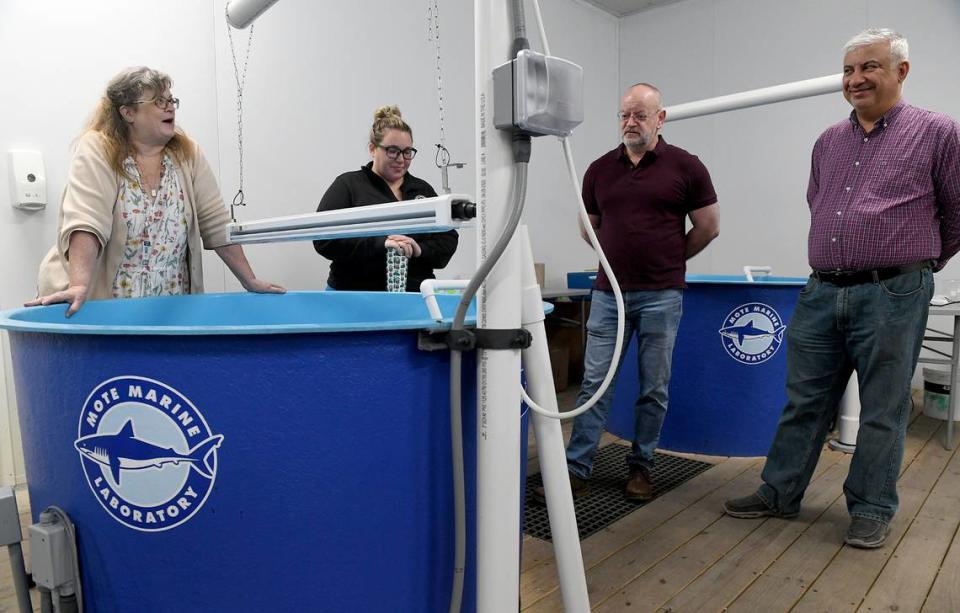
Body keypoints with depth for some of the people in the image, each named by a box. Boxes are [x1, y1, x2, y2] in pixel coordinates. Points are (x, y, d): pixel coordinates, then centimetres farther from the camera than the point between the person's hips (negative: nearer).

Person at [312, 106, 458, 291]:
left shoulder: (423, 189, 12)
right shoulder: (348, 185, 0)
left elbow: (448, 238, 7)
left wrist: (419, 250, -14)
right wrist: (380, 244, -24)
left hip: (414, 295, 3)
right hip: (356, 294, -3)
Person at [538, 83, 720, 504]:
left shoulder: (685, 167, -1)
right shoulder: (600, 170, 8)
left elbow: (708, 227, 6)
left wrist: (668, 260, 11)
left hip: (661, 296, -2)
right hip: (608, 293, 2)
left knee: (654, 388, 7)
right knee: (594, 383, 2)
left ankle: (641, 467, 23)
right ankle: (576, 470, 9)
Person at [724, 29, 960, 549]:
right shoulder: (828, 142, 13)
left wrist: (917, 263, 15)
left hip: (893, 297, -4)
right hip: (821, 293, 5)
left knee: (882, 411, 7)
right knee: (803, 401, 10)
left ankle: (871, 510, 23)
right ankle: (779, 493, 22)